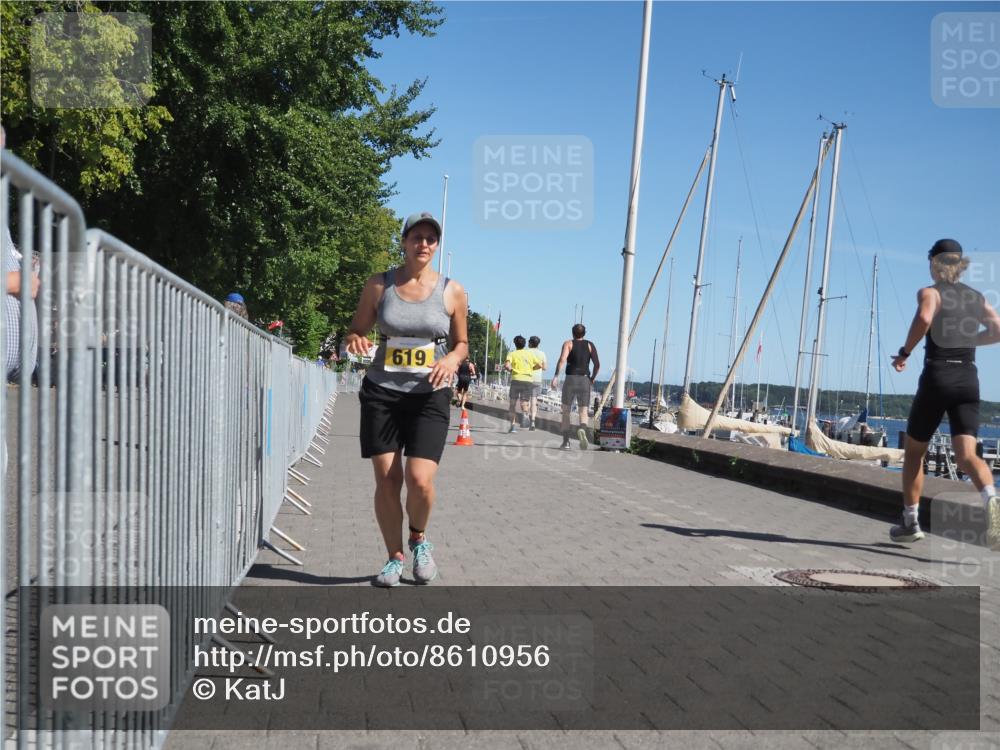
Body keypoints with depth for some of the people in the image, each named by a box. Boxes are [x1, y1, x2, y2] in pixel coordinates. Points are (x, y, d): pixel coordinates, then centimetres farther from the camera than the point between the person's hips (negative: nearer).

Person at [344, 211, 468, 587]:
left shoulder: (452, 291, 2)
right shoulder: (378, 285, 2)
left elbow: (461, 342, 11)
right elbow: (357, 329, 10)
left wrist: (452, 359, -12)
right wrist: (354, 340, -14)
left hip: (429, 397, -1)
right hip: (381, 393, 1)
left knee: (420, 481, -14)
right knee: (387, 481, 0)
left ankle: (419, 539, 19)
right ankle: (395, 557, 20)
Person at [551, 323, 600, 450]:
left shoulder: (568, 344, 2)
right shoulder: (590, 345, 9)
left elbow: (562, 360, -15)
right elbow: (597, 364, -1)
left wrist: (556, 376, -19)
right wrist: (593, 378, 14)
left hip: (570, 379, -1)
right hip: (585, 380, 1)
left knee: (566, 411, 12)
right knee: (583, 412, 5)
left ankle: (566, 441, 10)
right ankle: (582, 429, -28)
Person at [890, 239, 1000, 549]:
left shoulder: (930, 292, -1)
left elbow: (923, 318, -22)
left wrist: (904, 353, -11)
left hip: (937, 377, -4)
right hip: (969, 380, 4)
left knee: (914, 451, 13)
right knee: (966, 454, -5)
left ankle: (911, 523, 18)